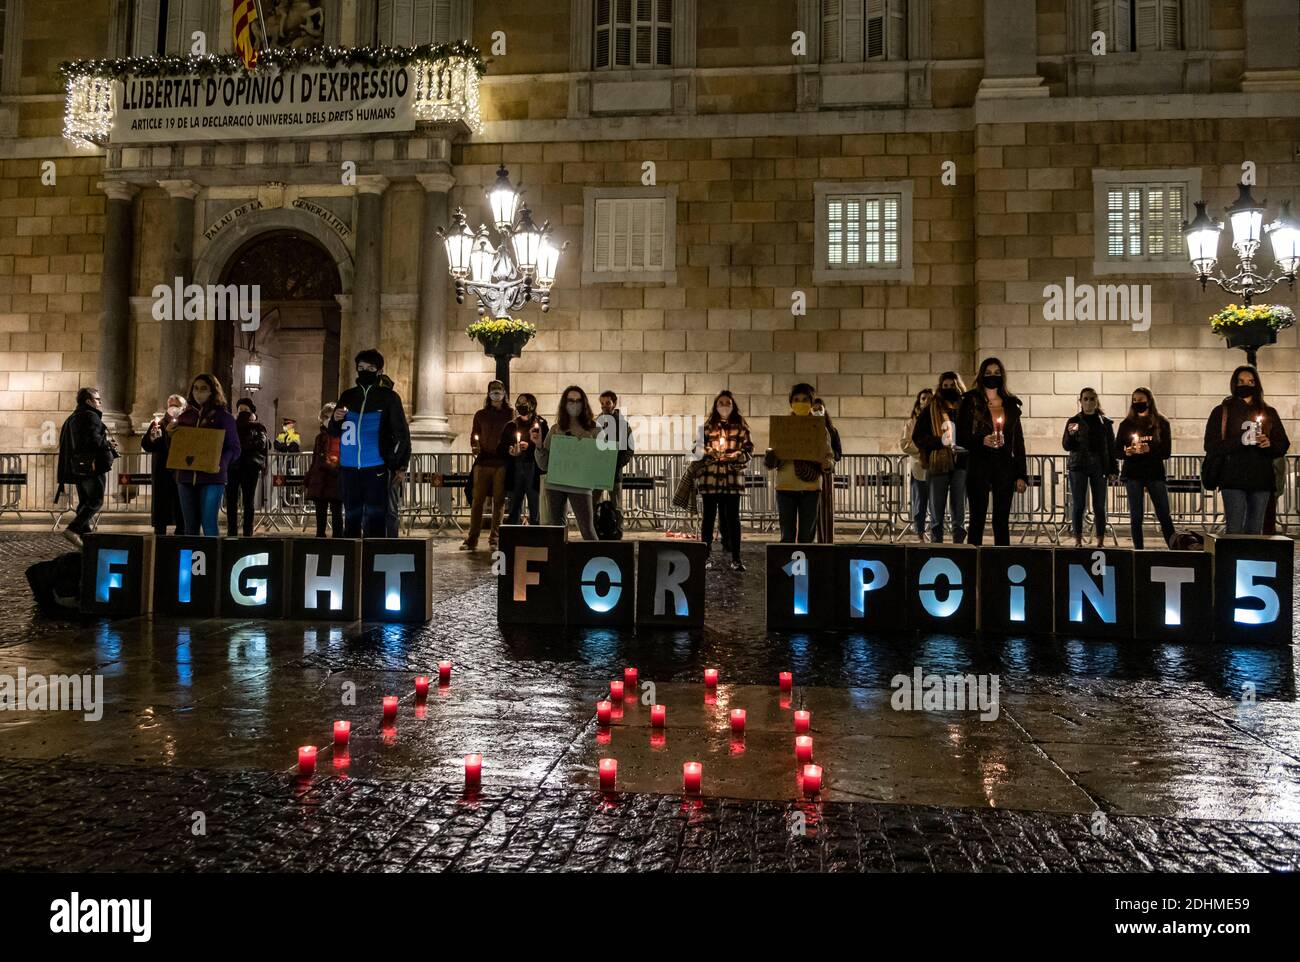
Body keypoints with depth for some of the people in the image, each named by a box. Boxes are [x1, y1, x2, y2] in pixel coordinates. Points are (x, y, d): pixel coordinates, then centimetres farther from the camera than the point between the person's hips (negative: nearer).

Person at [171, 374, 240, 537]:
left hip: (212, 478, -5)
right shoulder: (185, 416, 14)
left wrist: (221, 463, -20)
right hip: (186, 476, 5)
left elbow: (234, 448, -2)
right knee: (190, 526, 8)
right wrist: (171, 434, -1)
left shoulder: (223, 416, 1)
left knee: (209, 525, -9)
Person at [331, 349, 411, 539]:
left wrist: (402, 467, -5)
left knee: (375, 518, -7)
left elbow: (402, 434, 2)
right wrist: (335, 420, -5)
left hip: (376, 468, -4)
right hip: (348, 468, 4)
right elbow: (333, 433, 18)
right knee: (351, 518, 8)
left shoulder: (389, 397, 2)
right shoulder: (347, 396, 13)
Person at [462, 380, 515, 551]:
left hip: (502, 464, -1)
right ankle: (472, 538, 1)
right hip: (482, 461, 1)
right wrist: (474, 448, -5)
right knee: (477, 500, -2)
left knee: (499, 501, -1)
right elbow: (474, 435, 15)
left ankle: (494, 539, 4)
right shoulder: (480, 414, 14)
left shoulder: (510, 414, 10)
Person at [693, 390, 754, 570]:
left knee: (732, 518, 0)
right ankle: (707, 556, 13)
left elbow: (749, 450, 5)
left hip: (733, 478, 0)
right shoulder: (707, 426, 7)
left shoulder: (741, 427, 8)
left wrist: (737, 455, -12)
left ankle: (736, 558, 4)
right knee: (709, 517, 5)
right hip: (710, 478, 0)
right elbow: (698, 450, 7)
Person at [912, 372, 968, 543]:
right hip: (938, 465, -1)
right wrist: (940, 441, -16)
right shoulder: (931, 410, 4)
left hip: (961, 465, 1)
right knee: (936, 515, 3)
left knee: (959, 514, 6)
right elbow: (917, 437, -2)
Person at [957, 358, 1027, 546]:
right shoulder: (971, 402, 2)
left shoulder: (1011, 404, 13)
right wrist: (982, 441, -19)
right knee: (977, 519, -1)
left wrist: (1021, 475, 6)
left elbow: (1019, 441, 12)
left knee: (1002, 521, 5)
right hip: (979, 467, -3)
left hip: (1005, 467, 3)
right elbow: (961, 438, 0)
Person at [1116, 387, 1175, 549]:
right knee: (1136, 516, 0)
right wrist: (1127, 452, -17)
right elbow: (1117, 451, 5)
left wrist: (1149, 449, -19)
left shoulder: (1161, 423, 4)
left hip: (1155, 474, -1)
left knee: (1164, 515, -1)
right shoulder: (1126, 424, 7)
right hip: (1133, 474, 1)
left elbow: (1166, 452, -1)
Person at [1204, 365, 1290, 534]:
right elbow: (1210, 445, -2)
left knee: (1255, 530, 5)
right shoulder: (1222, 411, 6)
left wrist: (1269, 444, -11)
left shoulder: (1268, 413, 15)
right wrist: (1238, 442, -16)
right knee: (1235, 529, -9)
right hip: (1233, 478, -3)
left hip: (1261, 479, 3)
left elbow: (1283, 445, 12)